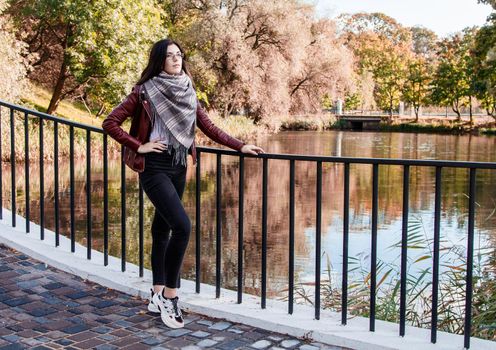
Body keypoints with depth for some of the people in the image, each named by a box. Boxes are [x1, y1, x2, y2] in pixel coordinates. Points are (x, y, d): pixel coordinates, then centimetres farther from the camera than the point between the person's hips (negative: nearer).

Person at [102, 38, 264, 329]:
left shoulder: (187, 92, 10)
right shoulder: (145, 91, -6)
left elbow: (209, 127, 11)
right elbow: (110, 123, -6)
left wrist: (240, 146, 4)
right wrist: (139, 146, -10)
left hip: (179, 166, 6)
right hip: (155, 167, -6)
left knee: (163, 229, 12)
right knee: (182, 226, -18)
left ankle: (158, 295, 23)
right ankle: (169, 294, -3)